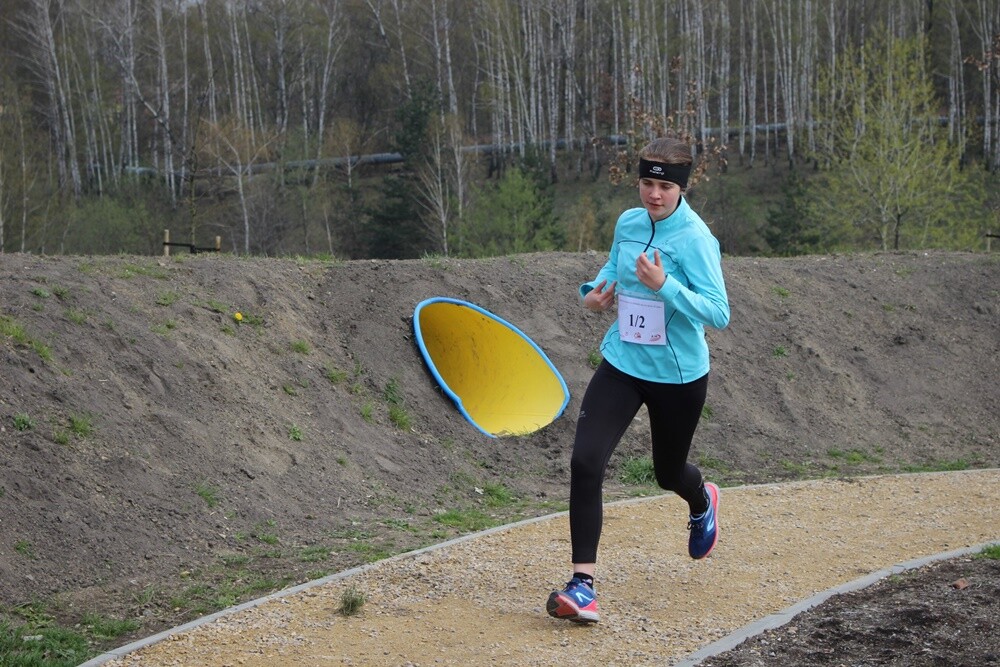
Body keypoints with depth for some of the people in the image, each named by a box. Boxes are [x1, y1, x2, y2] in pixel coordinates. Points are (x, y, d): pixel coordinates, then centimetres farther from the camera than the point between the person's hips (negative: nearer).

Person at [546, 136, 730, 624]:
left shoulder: (695, 238, -17)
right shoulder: (628, 223, 1)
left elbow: (718, 314, -22)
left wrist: (665, 285, -33)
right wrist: (595, 291, 2)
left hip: (677, 377, -4)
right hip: (622, 365, 4)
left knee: (669, 472, 18)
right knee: (585, 461, -16)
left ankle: (703, 502, 58)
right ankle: (583, 585, -13)